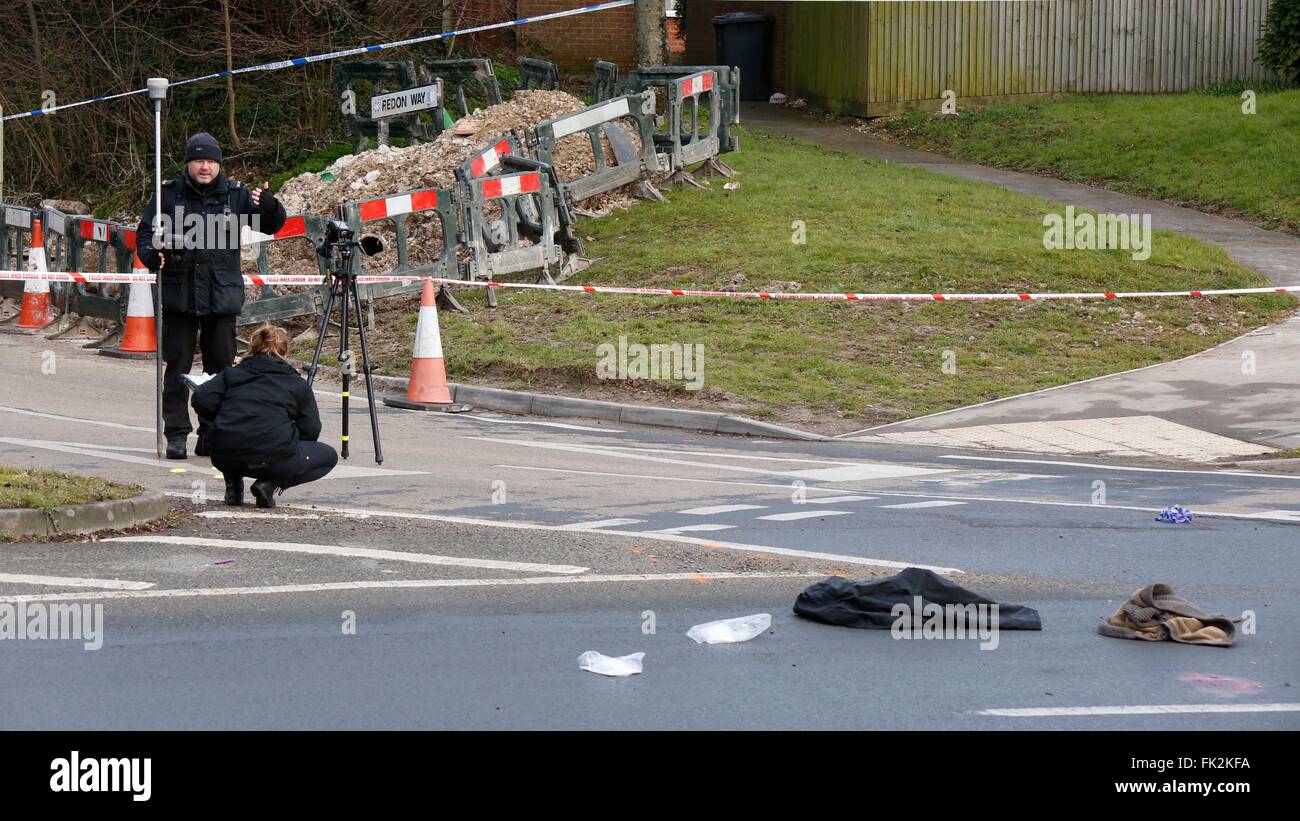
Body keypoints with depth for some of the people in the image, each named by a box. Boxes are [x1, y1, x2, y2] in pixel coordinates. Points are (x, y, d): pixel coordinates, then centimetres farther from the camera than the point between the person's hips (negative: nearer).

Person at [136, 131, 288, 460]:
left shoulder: (235, 194, 5)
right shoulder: (169, 194, 2)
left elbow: (272, 225, 5)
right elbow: (145, 232, 6)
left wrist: (269, 207, -17)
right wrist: (151, 255, -15)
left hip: (222, 295, 1)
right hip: (178, 294, -1)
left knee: (220, 368, 6)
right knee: (177, 367, 1)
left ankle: (213, 433, 15)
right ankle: (176, 433, 6)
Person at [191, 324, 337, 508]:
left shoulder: (231, 374, 19)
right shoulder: (297, 384, 14)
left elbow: (201, 400, 5)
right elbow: (311, 430, 8)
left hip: (225, 458, 5)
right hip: (273, 457, -4)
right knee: (329, 456, 18)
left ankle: (233, 487, 18)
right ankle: (271, 484, -1)